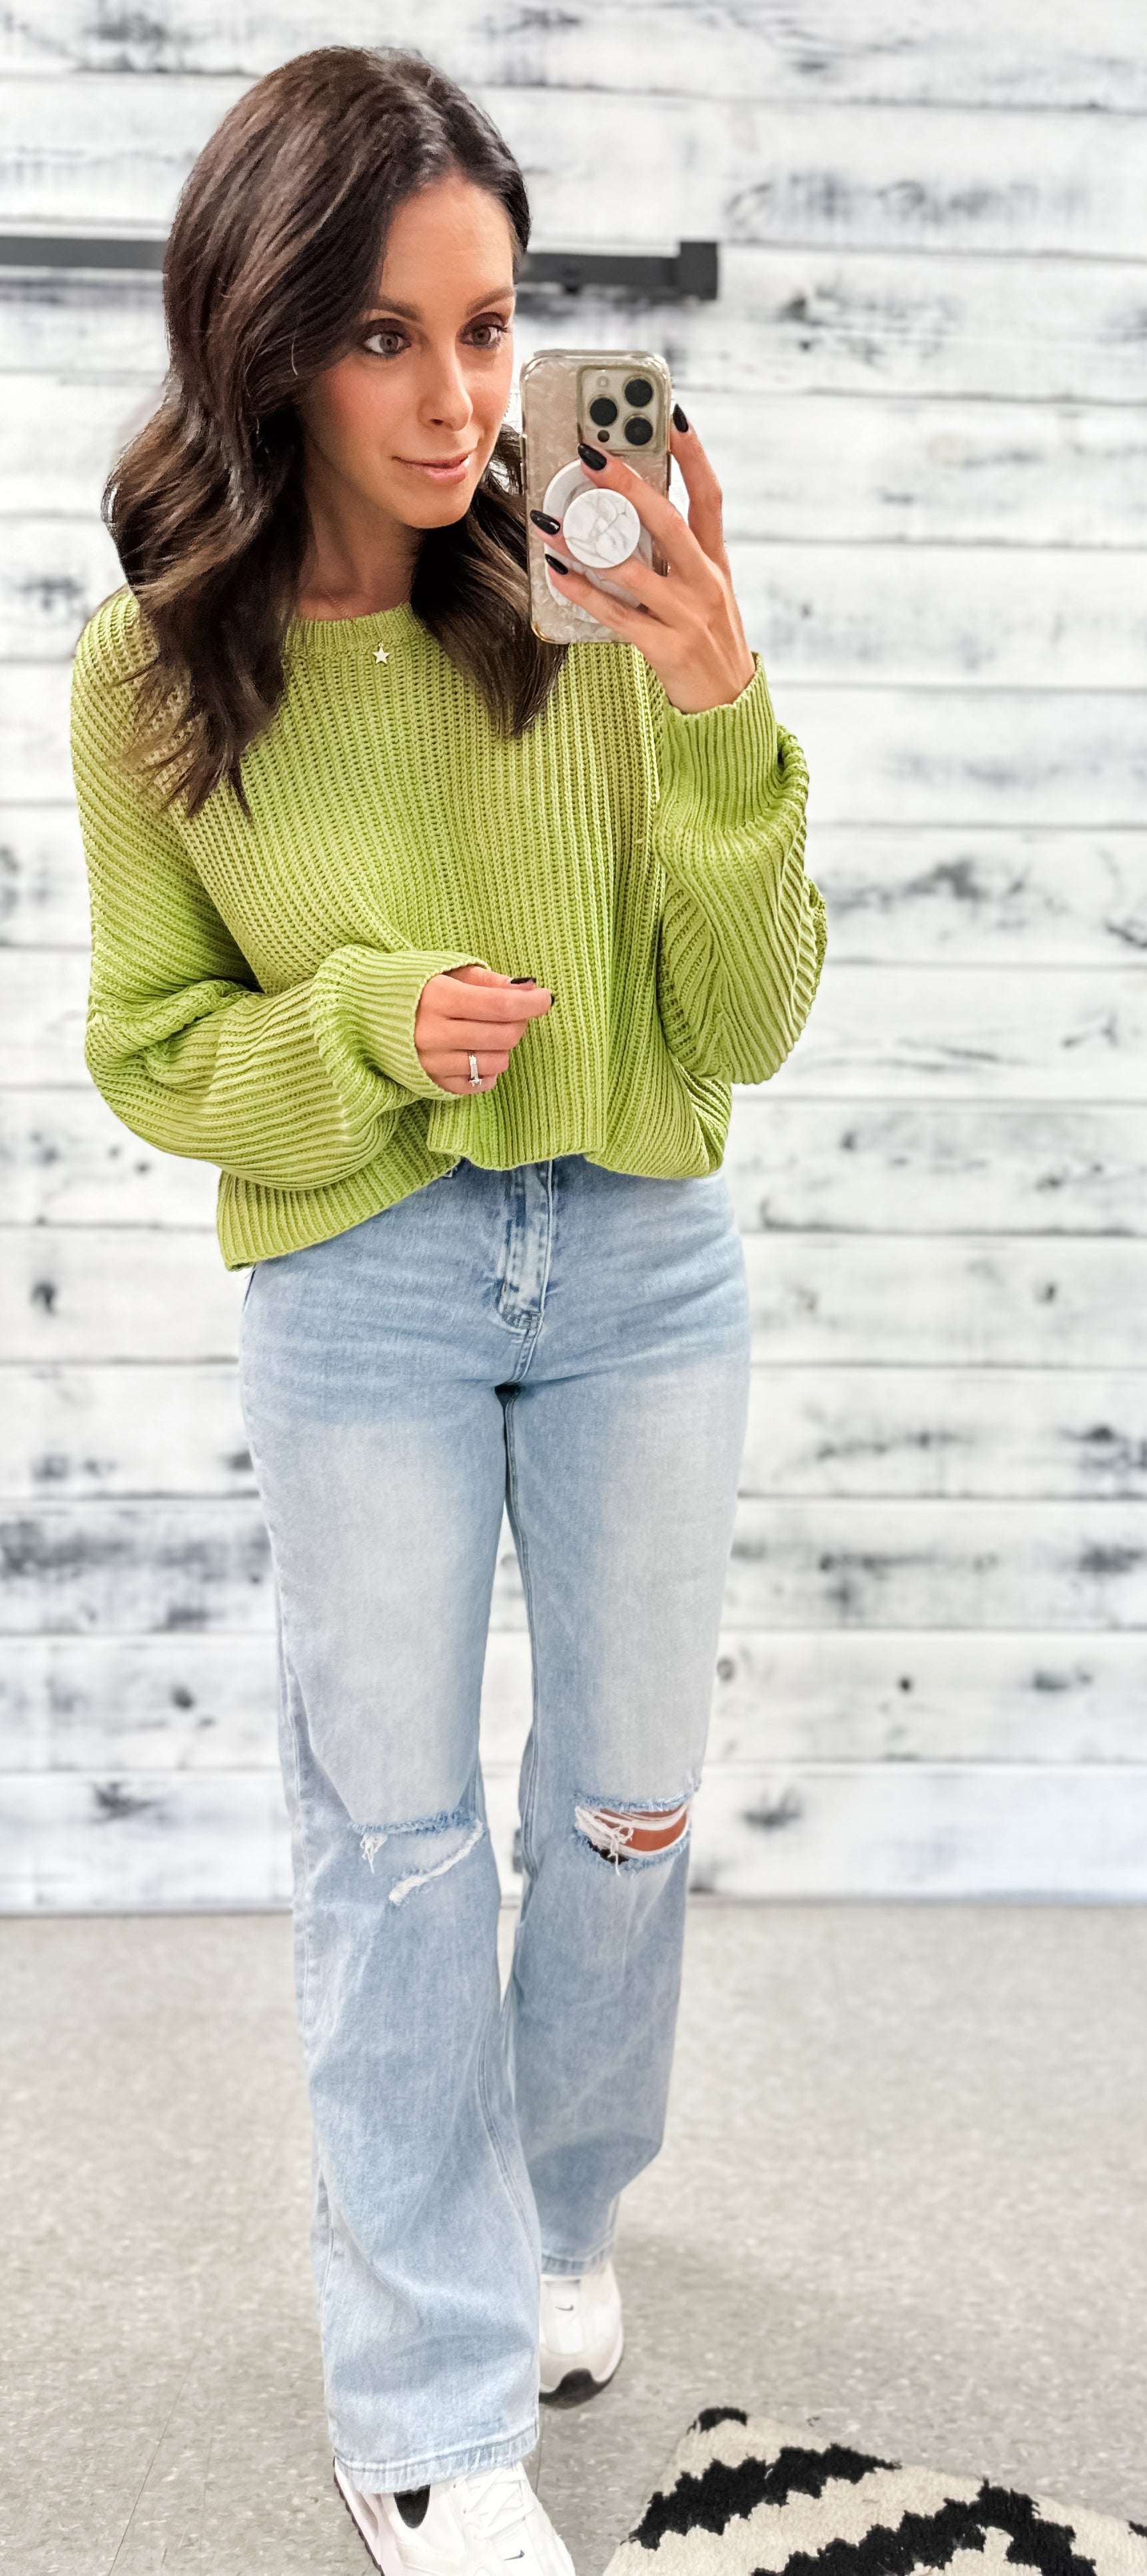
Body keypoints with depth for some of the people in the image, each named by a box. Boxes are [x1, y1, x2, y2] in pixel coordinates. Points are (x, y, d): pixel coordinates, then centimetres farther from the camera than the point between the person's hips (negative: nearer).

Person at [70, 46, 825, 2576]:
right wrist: (369, 1030, -19)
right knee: (398, 1833, 7)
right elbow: (152, 1051, 0)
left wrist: (721, 741, -23)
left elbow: (745, 1032, -8)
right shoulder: (155, 669, -10)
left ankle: (555, 2211, 43)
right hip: (358, 1293, -1)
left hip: (642, 1269, 2)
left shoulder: (591, 611, -10)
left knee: (632, 1805, 14)